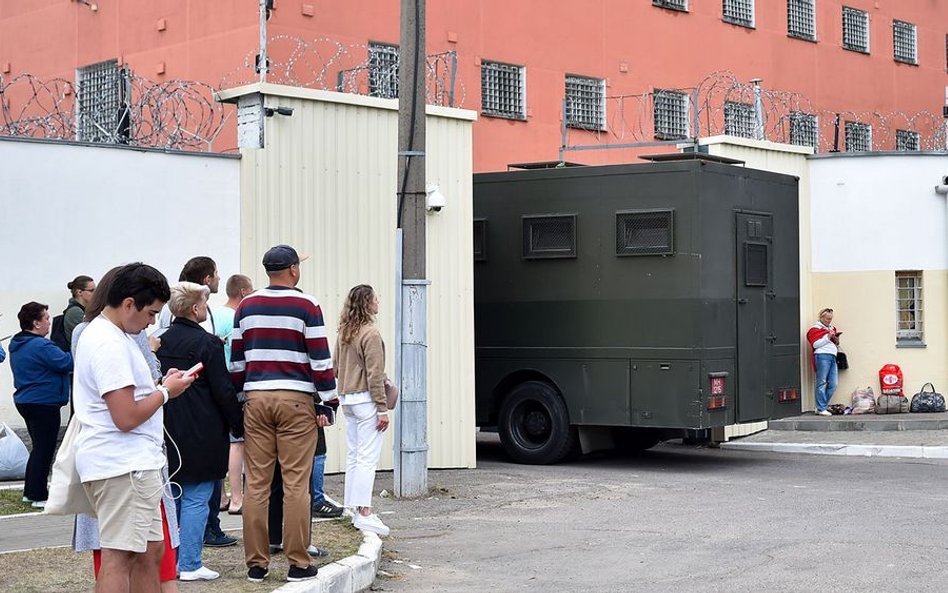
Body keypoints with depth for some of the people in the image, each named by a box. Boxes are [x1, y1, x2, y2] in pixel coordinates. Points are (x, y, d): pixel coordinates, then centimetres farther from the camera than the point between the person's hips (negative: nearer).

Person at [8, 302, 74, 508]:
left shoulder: (16, 345, 11)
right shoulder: (41, 346, -20)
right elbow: (67, 363, -23)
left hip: (25, 401, 10)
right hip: (44, 404, -10)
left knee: (40, 448, 19)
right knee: (44, 450, -3)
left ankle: (30, 491, 23)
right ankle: (39, 496, 0)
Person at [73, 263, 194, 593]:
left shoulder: (100, 334, 17)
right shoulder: (110, 345, -17)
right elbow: (126, 417, -22)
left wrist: (160, 385, 12)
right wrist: (166, 392, -8)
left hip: (134, 463, 11)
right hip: (123, 466, -11)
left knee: (150, 551, 14)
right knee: (119, 555, -9)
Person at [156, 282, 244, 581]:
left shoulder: (161, 341, 7)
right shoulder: (207, 344, -13)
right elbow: (223, 391, -12)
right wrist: (238, 424, -1)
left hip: (168, 432, 7)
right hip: (201, 432, -7)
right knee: (196, 500, -1)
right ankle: (190, 565, 0)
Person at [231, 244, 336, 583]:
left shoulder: (246, 307, 10)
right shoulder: (306, 306, -3)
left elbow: (236, 360, 12)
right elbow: (320, 358, -6)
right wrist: (328, 402, 0)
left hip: (256, 399, 4)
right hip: (295, 400, -4)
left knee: (256, 484, 5)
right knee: (295, 485, -1)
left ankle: (256, 564, 8)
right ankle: (298, 564, 1)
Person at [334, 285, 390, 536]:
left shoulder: (343, 333, 10)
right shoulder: (370, 333, -14)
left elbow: (337, 365, 16)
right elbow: (374, 375, -16)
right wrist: (382, 409, -13)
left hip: (346, 399, 9)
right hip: (365, 399, -8)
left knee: (353, 455, 13)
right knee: (367, 457, -7)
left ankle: (356, 508, 18)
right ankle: (364, 513, -9)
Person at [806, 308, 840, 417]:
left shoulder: (831, 328, 26)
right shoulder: (815, 328, 5)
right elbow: (815, 344, -8)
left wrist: (836, 340, 10)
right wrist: (828, 337, -9)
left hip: (832, 357, 7)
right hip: (822, 356, -7)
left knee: (833, 384, 1)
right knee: (822, 383, -7)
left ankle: (821, 406, 9)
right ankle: (821, 409, -6)